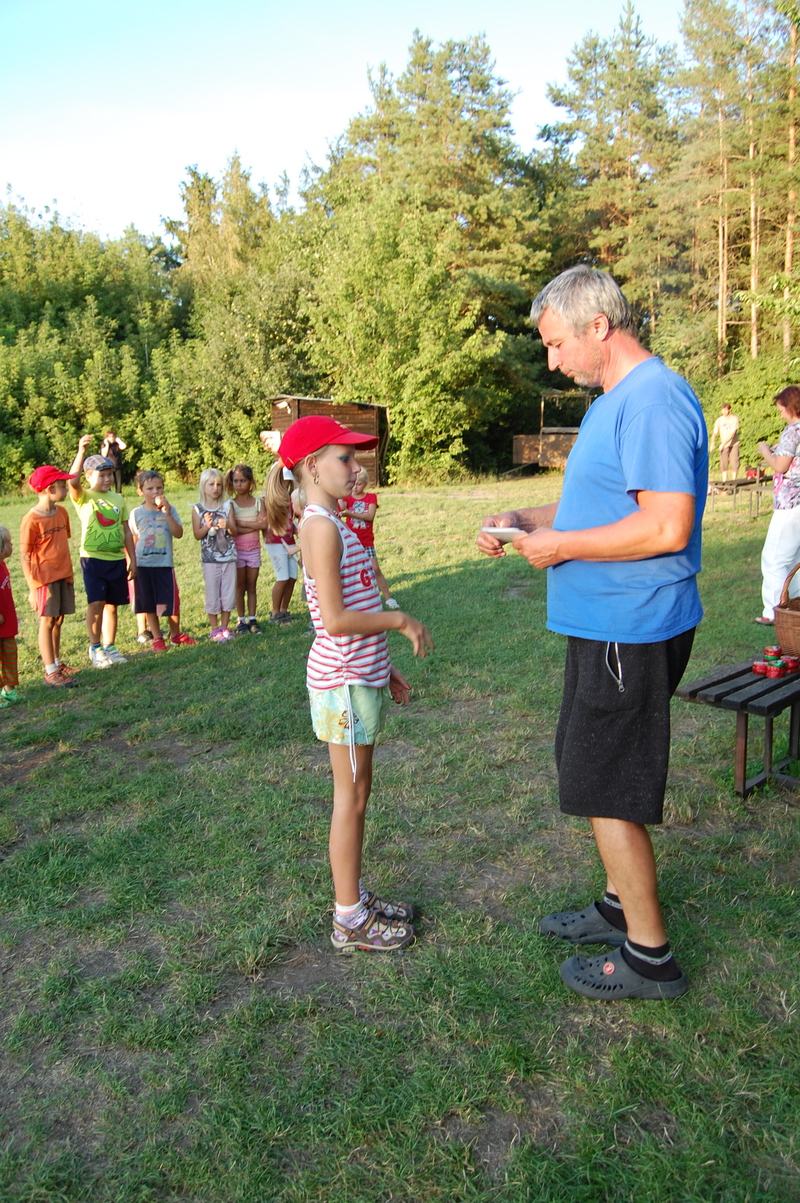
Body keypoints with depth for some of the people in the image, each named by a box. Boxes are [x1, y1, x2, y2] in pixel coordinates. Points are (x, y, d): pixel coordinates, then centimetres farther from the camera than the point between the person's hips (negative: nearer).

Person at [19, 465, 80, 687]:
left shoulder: (61, 512, 6)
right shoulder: (32, 520, -14)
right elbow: (25, 556, -12)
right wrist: (32, 588, -13)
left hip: (63, 576, 6)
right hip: (45, 578, -6)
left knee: (58, 620, 12)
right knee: (48, 621, -1)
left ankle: (57, 662, 23)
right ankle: (50, 672, 5)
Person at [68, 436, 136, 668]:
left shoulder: (118, 499, 10)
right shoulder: (83, 497, -3)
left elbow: (126, 531, 13)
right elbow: (72, 481, -25)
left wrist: (132, 559, 12)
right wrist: (81, 452, -32)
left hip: (117, 559, 4)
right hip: (93, 558, -4)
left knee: (112, 604, 9)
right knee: (96, 603, -8)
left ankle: (109, 647, 21)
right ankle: (95, 647, 8)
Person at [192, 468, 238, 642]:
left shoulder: (227, 506, 4)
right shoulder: (198, 509, -1)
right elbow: (197, 535, -3)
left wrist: (226, 526, -19)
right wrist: (207, 526, -20)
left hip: (229, 557, 2)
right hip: (210, 558, -2)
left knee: (229, 593, 6)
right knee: (212, 594, 4)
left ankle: (224, 626, 19)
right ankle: (215, 629, 15)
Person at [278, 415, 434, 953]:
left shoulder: (333, 524, 14)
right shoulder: (322, 526, -17)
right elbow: (335, 619, -25)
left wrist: (385, 668, 18)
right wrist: (401, 620, -15)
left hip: (361, 675, 10)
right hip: (344, 681, -10)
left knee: (358, 792, 18)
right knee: (352, 797, 1)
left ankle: (356, 895, 33)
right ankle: (350, 920, 16)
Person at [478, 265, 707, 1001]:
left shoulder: (653, 400, -19)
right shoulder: (614, 400, 14)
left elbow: (667, 526, -27)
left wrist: (561, 545, -18)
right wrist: (526, 519, 9)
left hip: (630, 634, -11)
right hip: (607, 627, 11)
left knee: (606, 789, 0)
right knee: (593, 771, 21)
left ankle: (650, 956, 17)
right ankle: (622, 907, 39)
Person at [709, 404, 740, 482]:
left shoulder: (734, 419, -5)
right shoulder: (719, 420, 5)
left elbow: (732, 433, -13)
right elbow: (715, 433, 0)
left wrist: (723, 444, -20)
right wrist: (712, 444, -18)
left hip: (734, 444, -2)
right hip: (724, 446, 2)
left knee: (734, 464, -6)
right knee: (723, 464, -4)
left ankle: (733, 482, 2)